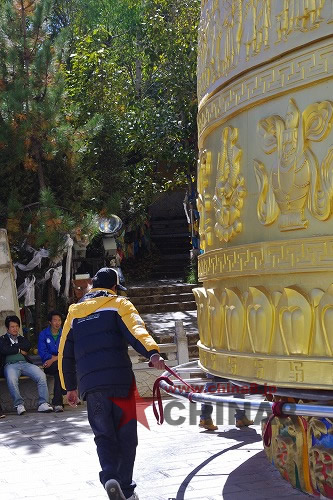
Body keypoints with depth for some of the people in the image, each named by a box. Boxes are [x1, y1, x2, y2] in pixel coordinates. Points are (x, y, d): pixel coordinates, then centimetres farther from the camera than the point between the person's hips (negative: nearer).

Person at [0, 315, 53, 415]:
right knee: (11, 379, -38)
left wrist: (13, 347, 8)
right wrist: (19, 350, 6)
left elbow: (27, 346, 7)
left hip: (25, 363, 3)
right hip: (10, 365, -3)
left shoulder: (22, 339, 31)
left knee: (41, 375, -26)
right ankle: (19, 404, -28)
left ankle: (43, 403, -27)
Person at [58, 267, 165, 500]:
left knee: (104, 435, 10)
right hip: (119, 379, -3)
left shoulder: (74, 312, 21)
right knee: (125, 435, 8)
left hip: (89, 383, 3)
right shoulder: (119, 304, 7)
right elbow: (136, 330, -14)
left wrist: (70, 386, 30)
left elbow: (65, 353, 23)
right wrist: (152, 352, -28)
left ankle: (109, 477, -14)